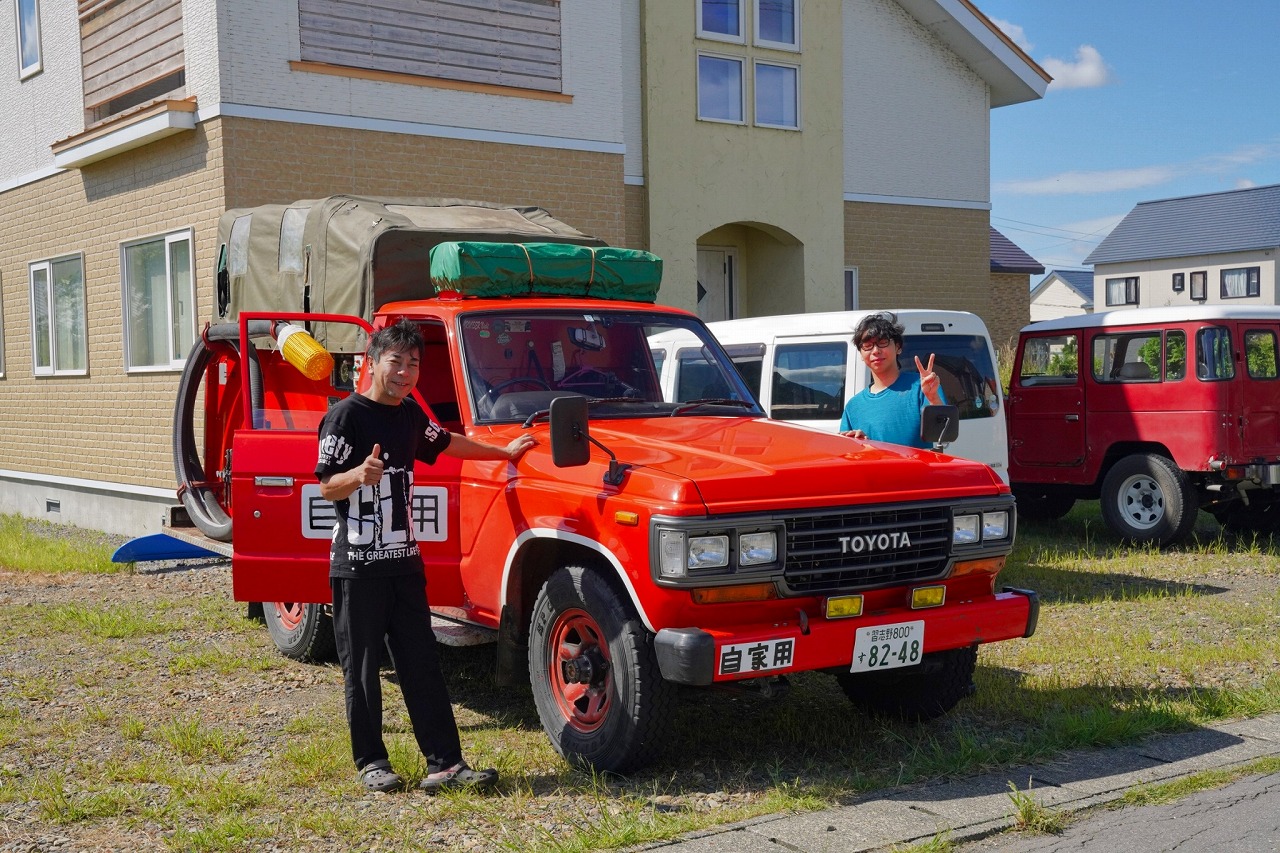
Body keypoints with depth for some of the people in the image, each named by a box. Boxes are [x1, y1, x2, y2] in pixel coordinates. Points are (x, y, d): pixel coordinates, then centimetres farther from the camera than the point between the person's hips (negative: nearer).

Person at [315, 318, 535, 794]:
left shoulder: (409, 414, 11)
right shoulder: (346, 416, -10)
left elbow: (445, 443, 30)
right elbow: (327, 488, -12)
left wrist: (503, 453, 38)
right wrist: (360, 475, -32)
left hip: (404, 562, 6)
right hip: (358, 567, -6)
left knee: (422, 666, 4)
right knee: (362, 669, 3)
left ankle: (445, 763, 5)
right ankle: (371, 763, 15)